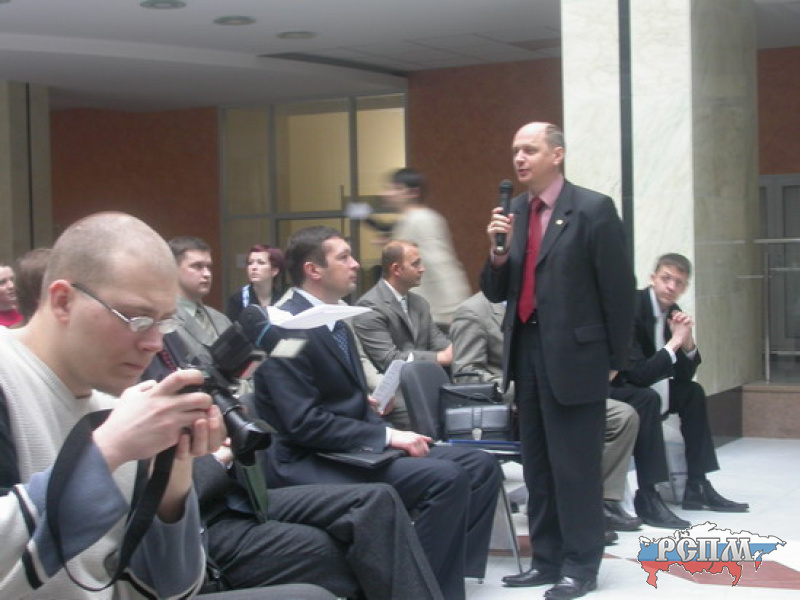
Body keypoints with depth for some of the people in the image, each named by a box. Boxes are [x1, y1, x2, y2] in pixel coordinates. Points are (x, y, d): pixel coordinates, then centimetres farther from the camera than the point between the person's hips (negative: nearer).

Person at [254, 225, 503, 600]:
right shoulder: (285, 329, -15)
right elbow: (303, 423, -22)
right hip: (309, 464, -9)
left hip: (352, 450, 9)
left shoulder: (335, 322, 14)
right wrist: (386, 437, -19)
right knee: (446, 477, -25)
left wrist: (390, 435, -2)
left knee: (480, 465, 1)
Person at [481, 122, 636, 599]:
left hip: (575, 355, -7)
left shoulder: (593, 209, -9)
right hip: (527, 352, 7)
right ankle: (547, 559, 23)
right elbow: (496, 293, 10)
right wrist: (499, 252, -9)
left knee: (576, 466, 0)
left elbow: (618, 289, -7)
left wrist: (615, 359, -5)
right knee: (538, 466, 13)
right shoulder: (513, 213, 10)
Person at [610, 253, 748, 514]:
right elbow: (638, 374, -29)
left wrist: (687, 341, -11)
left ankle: (697, 487, 6)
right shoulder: (632, 307, -22)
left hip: (639, 386, 10)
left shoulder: (673, 313, 4)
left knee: (693, 393, 10)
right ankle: (647, 495, -26)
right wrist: (674, 343, -23)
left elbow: (684, 377, 5)